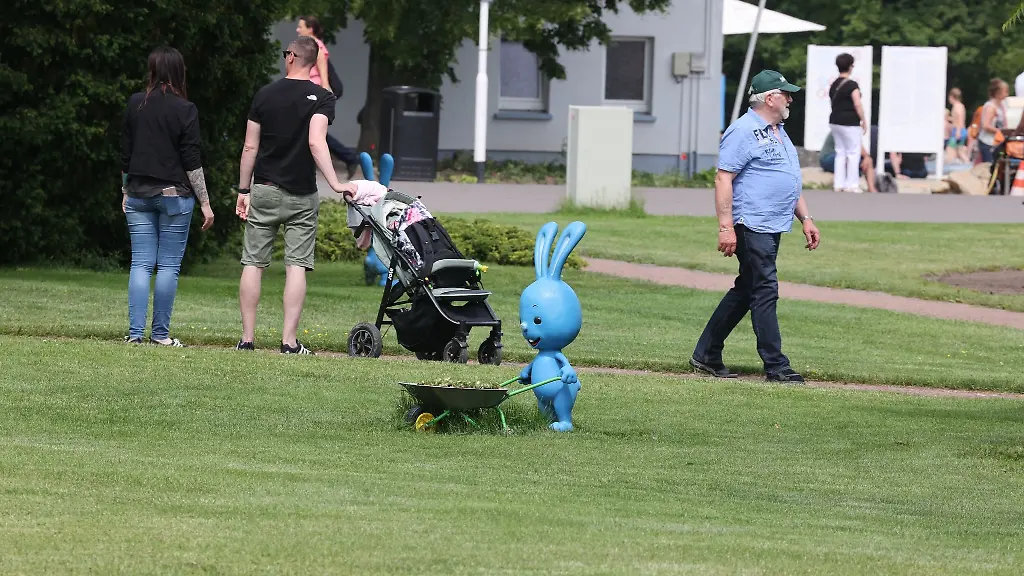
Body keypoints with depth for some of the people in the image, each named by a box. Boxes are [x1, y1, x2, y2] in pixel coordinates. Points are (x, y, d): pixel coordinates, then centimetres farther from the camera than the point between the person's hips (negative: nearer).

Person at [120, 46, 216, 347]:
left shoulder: (135, 104, 2)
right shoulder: (185, 110, -8)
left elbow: (125, 154, 8)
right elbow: (191, 161, -8)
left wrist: (126, 192, 18)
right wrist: (205, 203, -2)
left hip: (139, 194, 3)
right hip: (175, 195, -3)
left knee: (141, 263, 3)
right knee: (168, 265, 2)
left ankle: (135, 331, -5)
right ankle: (160, 333, 2)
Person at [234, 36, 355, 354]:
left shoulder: (264, 95, 3)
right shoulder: (321, 98, -5)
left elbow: (250, 148, 4)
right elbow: (316, 143, -19)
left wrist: (243, 190, 11)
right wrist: (335, 184, -23)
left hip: (264, 191, 2)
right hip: (301, 196, -2)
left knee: (253, 263, 5)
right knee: (296, 266, -1)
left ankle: (247, 338, 3)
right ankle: (289, 341, -7)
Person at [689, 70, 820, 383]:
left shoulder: (779, 132, 20)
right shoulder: (744, 131, -11)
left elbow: (791, 181, 27)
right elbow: (723, 179, -15)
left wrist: (806, 219, 19)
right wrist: (725, 227, -22)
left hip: (773, 228, 10)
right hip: (753, 226, -10)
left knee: (745, 291, 13)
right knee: (765, 292, -9)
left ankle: (706, 355, 20)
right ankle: (776, 366, -9)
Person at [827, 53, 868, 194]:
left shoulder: (834, 85, 9)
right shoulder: (852, 85, -14)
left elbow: (834, 104, 13)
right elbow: (857, 105, -17)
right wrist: (864, 121, -8)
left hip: (835, 122, 7)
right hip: (849, 123, -7)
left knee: (840, 153, 13)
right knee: (853, 153, 2)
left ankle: (838, 184, 12)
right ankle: (851, 184, 2)